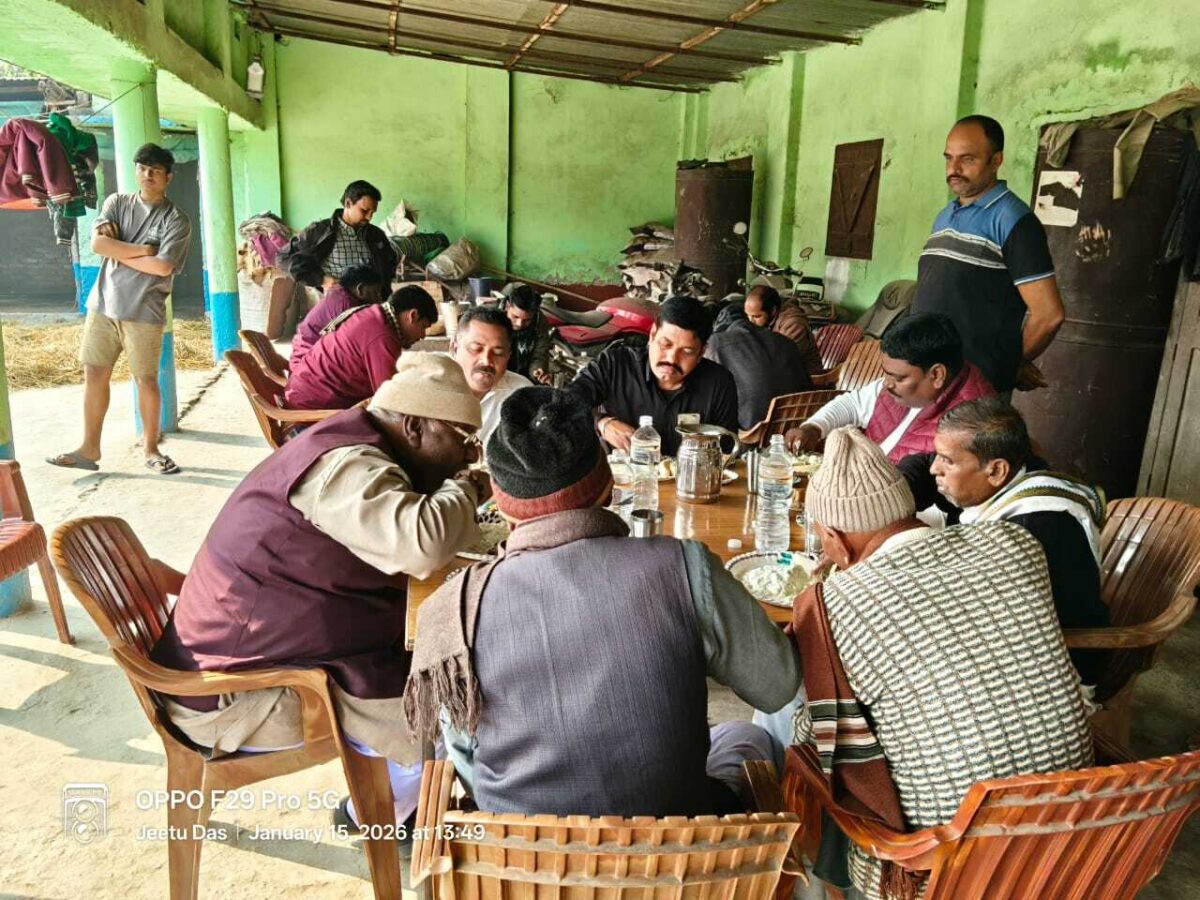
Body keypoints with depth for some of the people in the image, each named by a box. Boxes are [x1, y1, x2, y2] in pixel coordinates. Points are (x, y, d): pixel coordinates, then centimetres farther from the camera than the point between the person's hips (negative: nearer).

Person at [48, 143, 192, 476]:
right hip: (103, 304, 4)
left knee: (146, 380, 4)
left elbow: (163, 266, -17)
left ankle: (150, 447, 20)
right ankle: (90, 448, 18)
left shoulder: (176, 220, -5)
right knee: (94, 374, 7)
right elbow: (98, 243, -7)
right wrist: (143, 249, -12)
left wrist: (118, 253, -7)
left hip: (144, 312, -4)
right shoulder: (117, 202, 7)